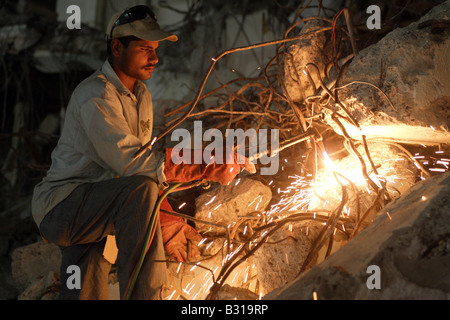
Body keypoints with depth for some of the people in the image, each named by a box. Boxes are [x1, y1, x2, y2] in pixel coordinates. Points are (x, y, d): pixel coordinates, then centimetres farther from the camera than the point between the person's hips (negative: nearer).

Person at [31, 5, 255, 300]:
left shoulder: (141, 96, 14)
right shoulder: (96, 94, -17)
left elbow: (143, 162, 14)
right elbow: (129, 162, -29)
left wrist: (167, 223, 2)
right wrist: (209, 168, -32)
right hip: (60, 203, -10)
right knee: (139, 189, -31)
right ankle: (143, 294, -32)